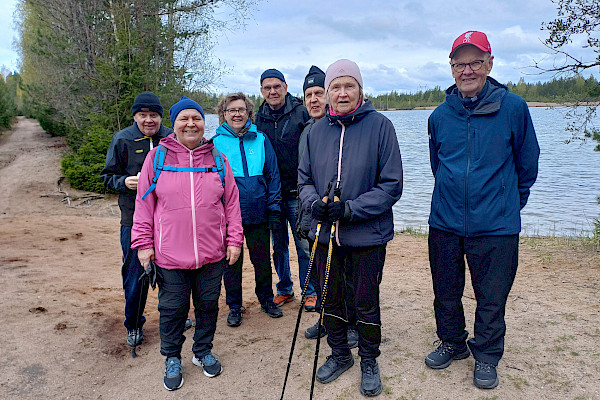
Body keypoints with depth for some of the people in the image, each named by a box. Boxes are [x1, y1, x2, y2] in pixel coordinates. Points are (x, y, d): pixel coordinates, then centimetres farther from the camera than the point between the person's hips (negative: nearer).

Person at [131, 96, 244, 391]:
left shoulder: (217, 159, 5)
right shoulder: (156, 157, 0)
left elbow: (231, 202, 7)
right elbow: (144, 204, 2)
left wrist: (234, 239, 4)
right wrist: (143, 243, 0)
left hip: (212, 254, 2)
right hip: (170, 255, -1)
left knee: (208, 305, 15)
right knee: (172, 308, 11)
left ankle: (203, 351, 38)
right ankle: (172, 359, 33)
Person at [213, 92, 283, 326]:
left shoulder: (260, 139, 2)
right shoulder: (215, 143, -1)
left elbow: (273, 175, 4)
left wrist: (274, 207, 0)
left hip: (258, 214, 1)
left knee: (262, 260, 13)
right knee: (231, 262, 11)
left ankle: (266, 300, 34)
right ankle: (234, 307, 28)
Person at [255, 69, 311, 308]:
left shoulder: (301, 113, -4)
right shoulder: (259, 118, 7)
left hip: (297, 192, -4)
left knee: (304, 246, 3)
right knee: (279, 246, 14)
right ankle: (284, 290, 29)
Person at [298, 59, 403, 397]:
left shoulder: (380, 125, -9)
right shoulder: (317, 131, 4)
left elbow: (392, 185, -11)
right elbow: (304, 179, 10)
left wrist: (350, 209, -19)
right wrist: (313, 202, -11)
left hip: (367, 233, -4)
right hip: (325, 232, 4)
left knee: (366, 301, 10)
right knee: (330, 298, 17)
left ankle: (369, 361, 34)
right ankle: (339, 354, 40)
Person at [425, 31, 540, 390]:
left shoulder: (513, 108, -6)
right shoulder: (440, 115, 3)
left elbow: (527, 164, 6)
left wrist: (510, 203, 13)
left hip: (496, 226, -3)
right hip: (444, 222, 3)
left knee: (491, 299, 8)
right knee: (446, 293, 15)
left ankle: (487, 356, 31)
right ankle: (453, 343, 38)